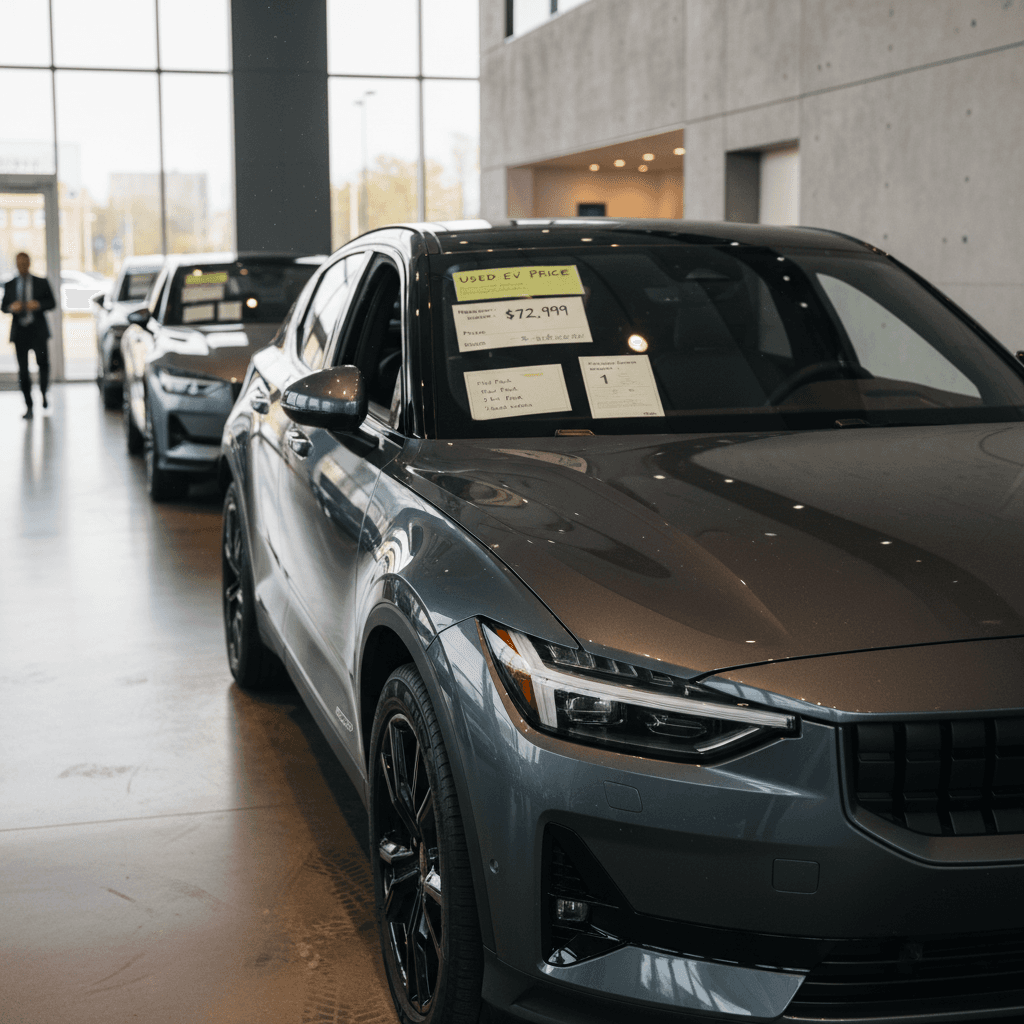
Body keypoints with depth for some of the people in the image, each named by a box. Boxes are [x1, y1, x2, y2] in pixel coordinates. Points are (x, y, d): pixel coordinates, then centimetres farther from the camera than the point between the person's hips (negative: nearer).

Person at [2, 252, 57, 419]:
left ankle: (43, 394, 22)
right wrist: (11, 307, -12)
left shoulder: (41, 283, 8)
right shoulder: (10, 285, 11)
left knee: (43, 363, -7)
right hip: (19, 331, 1)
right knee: (23, 370, -1)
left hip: (38, 330, -1)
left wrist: (39, 305, -15)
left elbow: (52, 303, 5)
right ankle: (29, 406, 5)